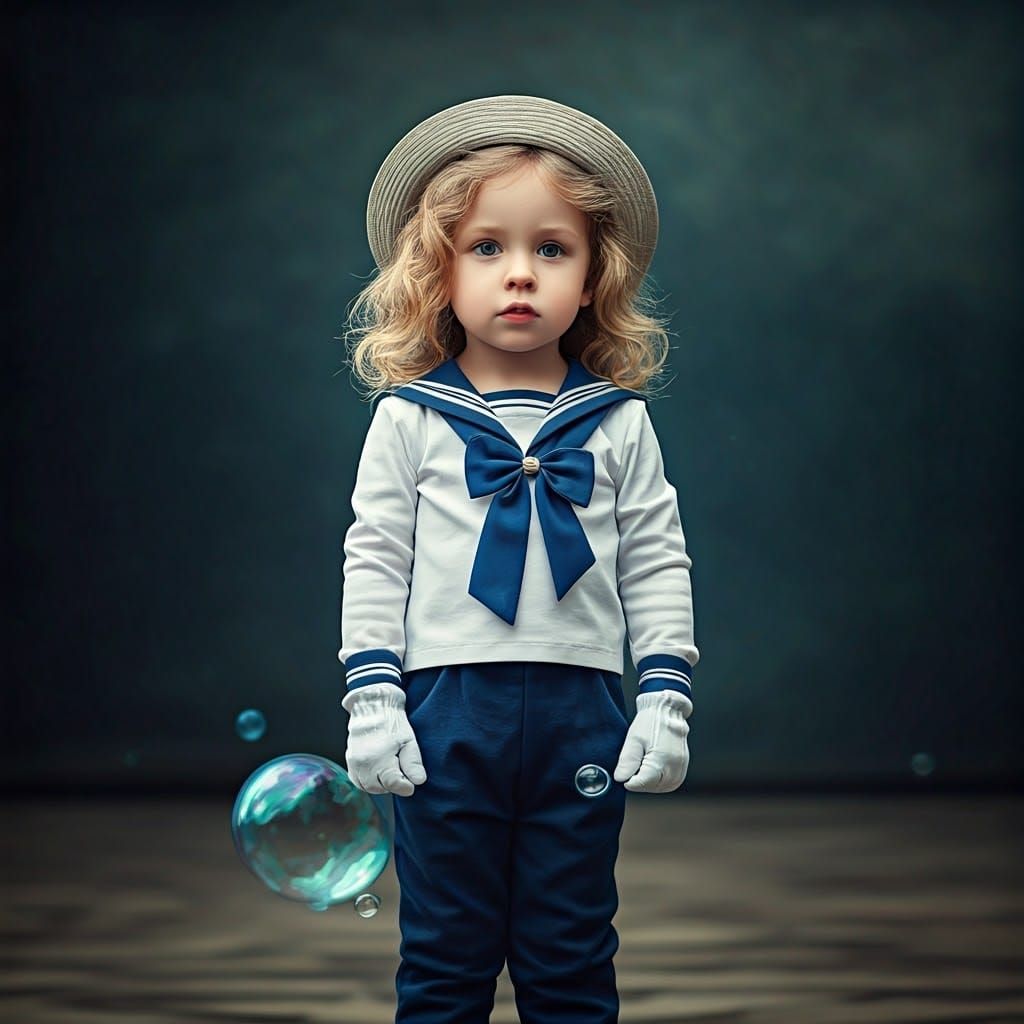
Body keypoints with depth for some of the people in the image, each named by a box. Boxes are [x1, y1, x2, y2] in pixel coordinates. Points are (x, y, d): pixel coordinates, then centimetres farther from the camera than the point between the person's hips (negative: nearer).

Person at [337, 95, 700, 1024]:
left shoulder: (618, 423, 5)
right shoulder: (410, 418, 1)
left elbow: (656, 563, 6)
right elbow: (375, 558, 2)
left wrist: (667, 696, -1)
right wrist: (371, 697, -5)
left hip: (583, 712, 1)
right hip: (446, 707, -1)